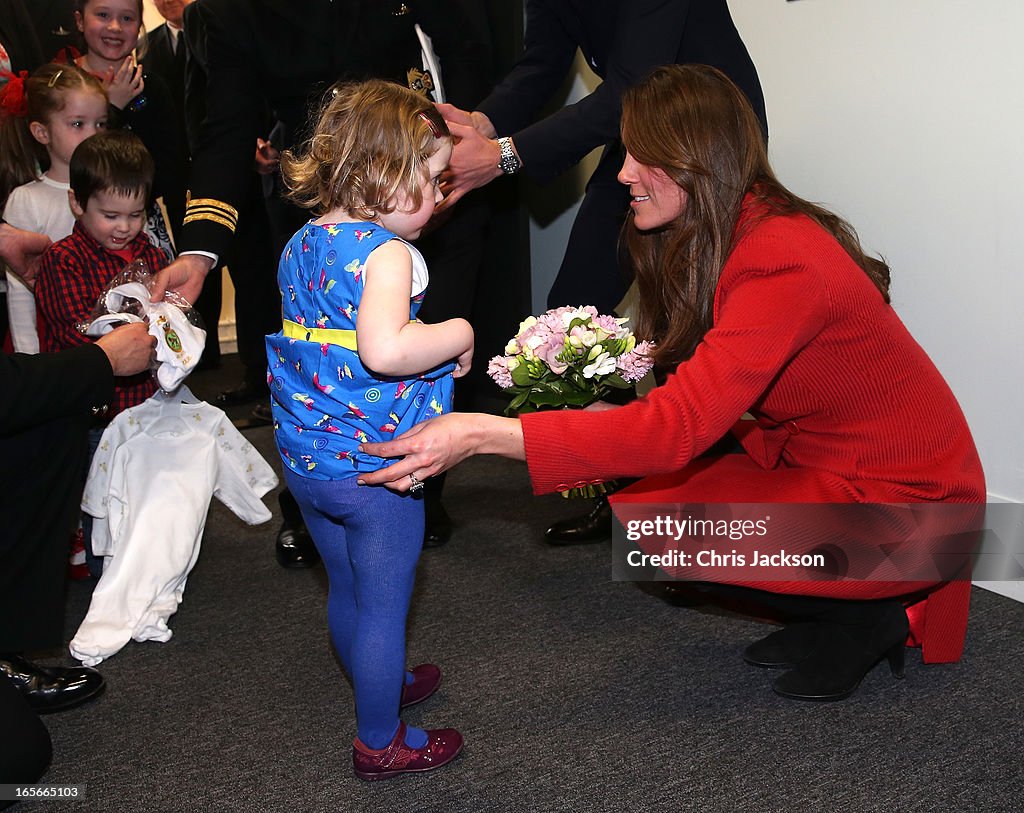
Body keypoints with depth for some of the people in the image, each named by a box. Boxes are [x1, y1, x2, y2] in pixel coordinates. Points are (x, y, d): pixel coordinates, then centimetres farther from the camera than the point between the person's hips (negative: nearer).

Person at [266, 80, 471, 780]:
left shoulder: (301, 243, 7)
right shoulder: (385, 252, -21)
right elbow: (383, 350, -36)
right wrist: (458, 334, -18)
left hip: (306, 458, 9)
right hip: (372, 469, -9)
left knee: (347, 592, 26)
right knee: (384, 609, 8)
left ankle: (382, 684, 48)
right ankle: (380, 743, 22)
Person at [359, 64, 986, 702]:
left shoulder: (783, 263, -28)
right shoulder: (736, 238, 3)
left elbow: (681, 427, -35)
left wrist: (484, 434, -38)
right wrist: (611, 420, -6)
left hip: (907, 503, -9)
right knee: (637, 504, 0)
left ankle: (869, 616, 2)